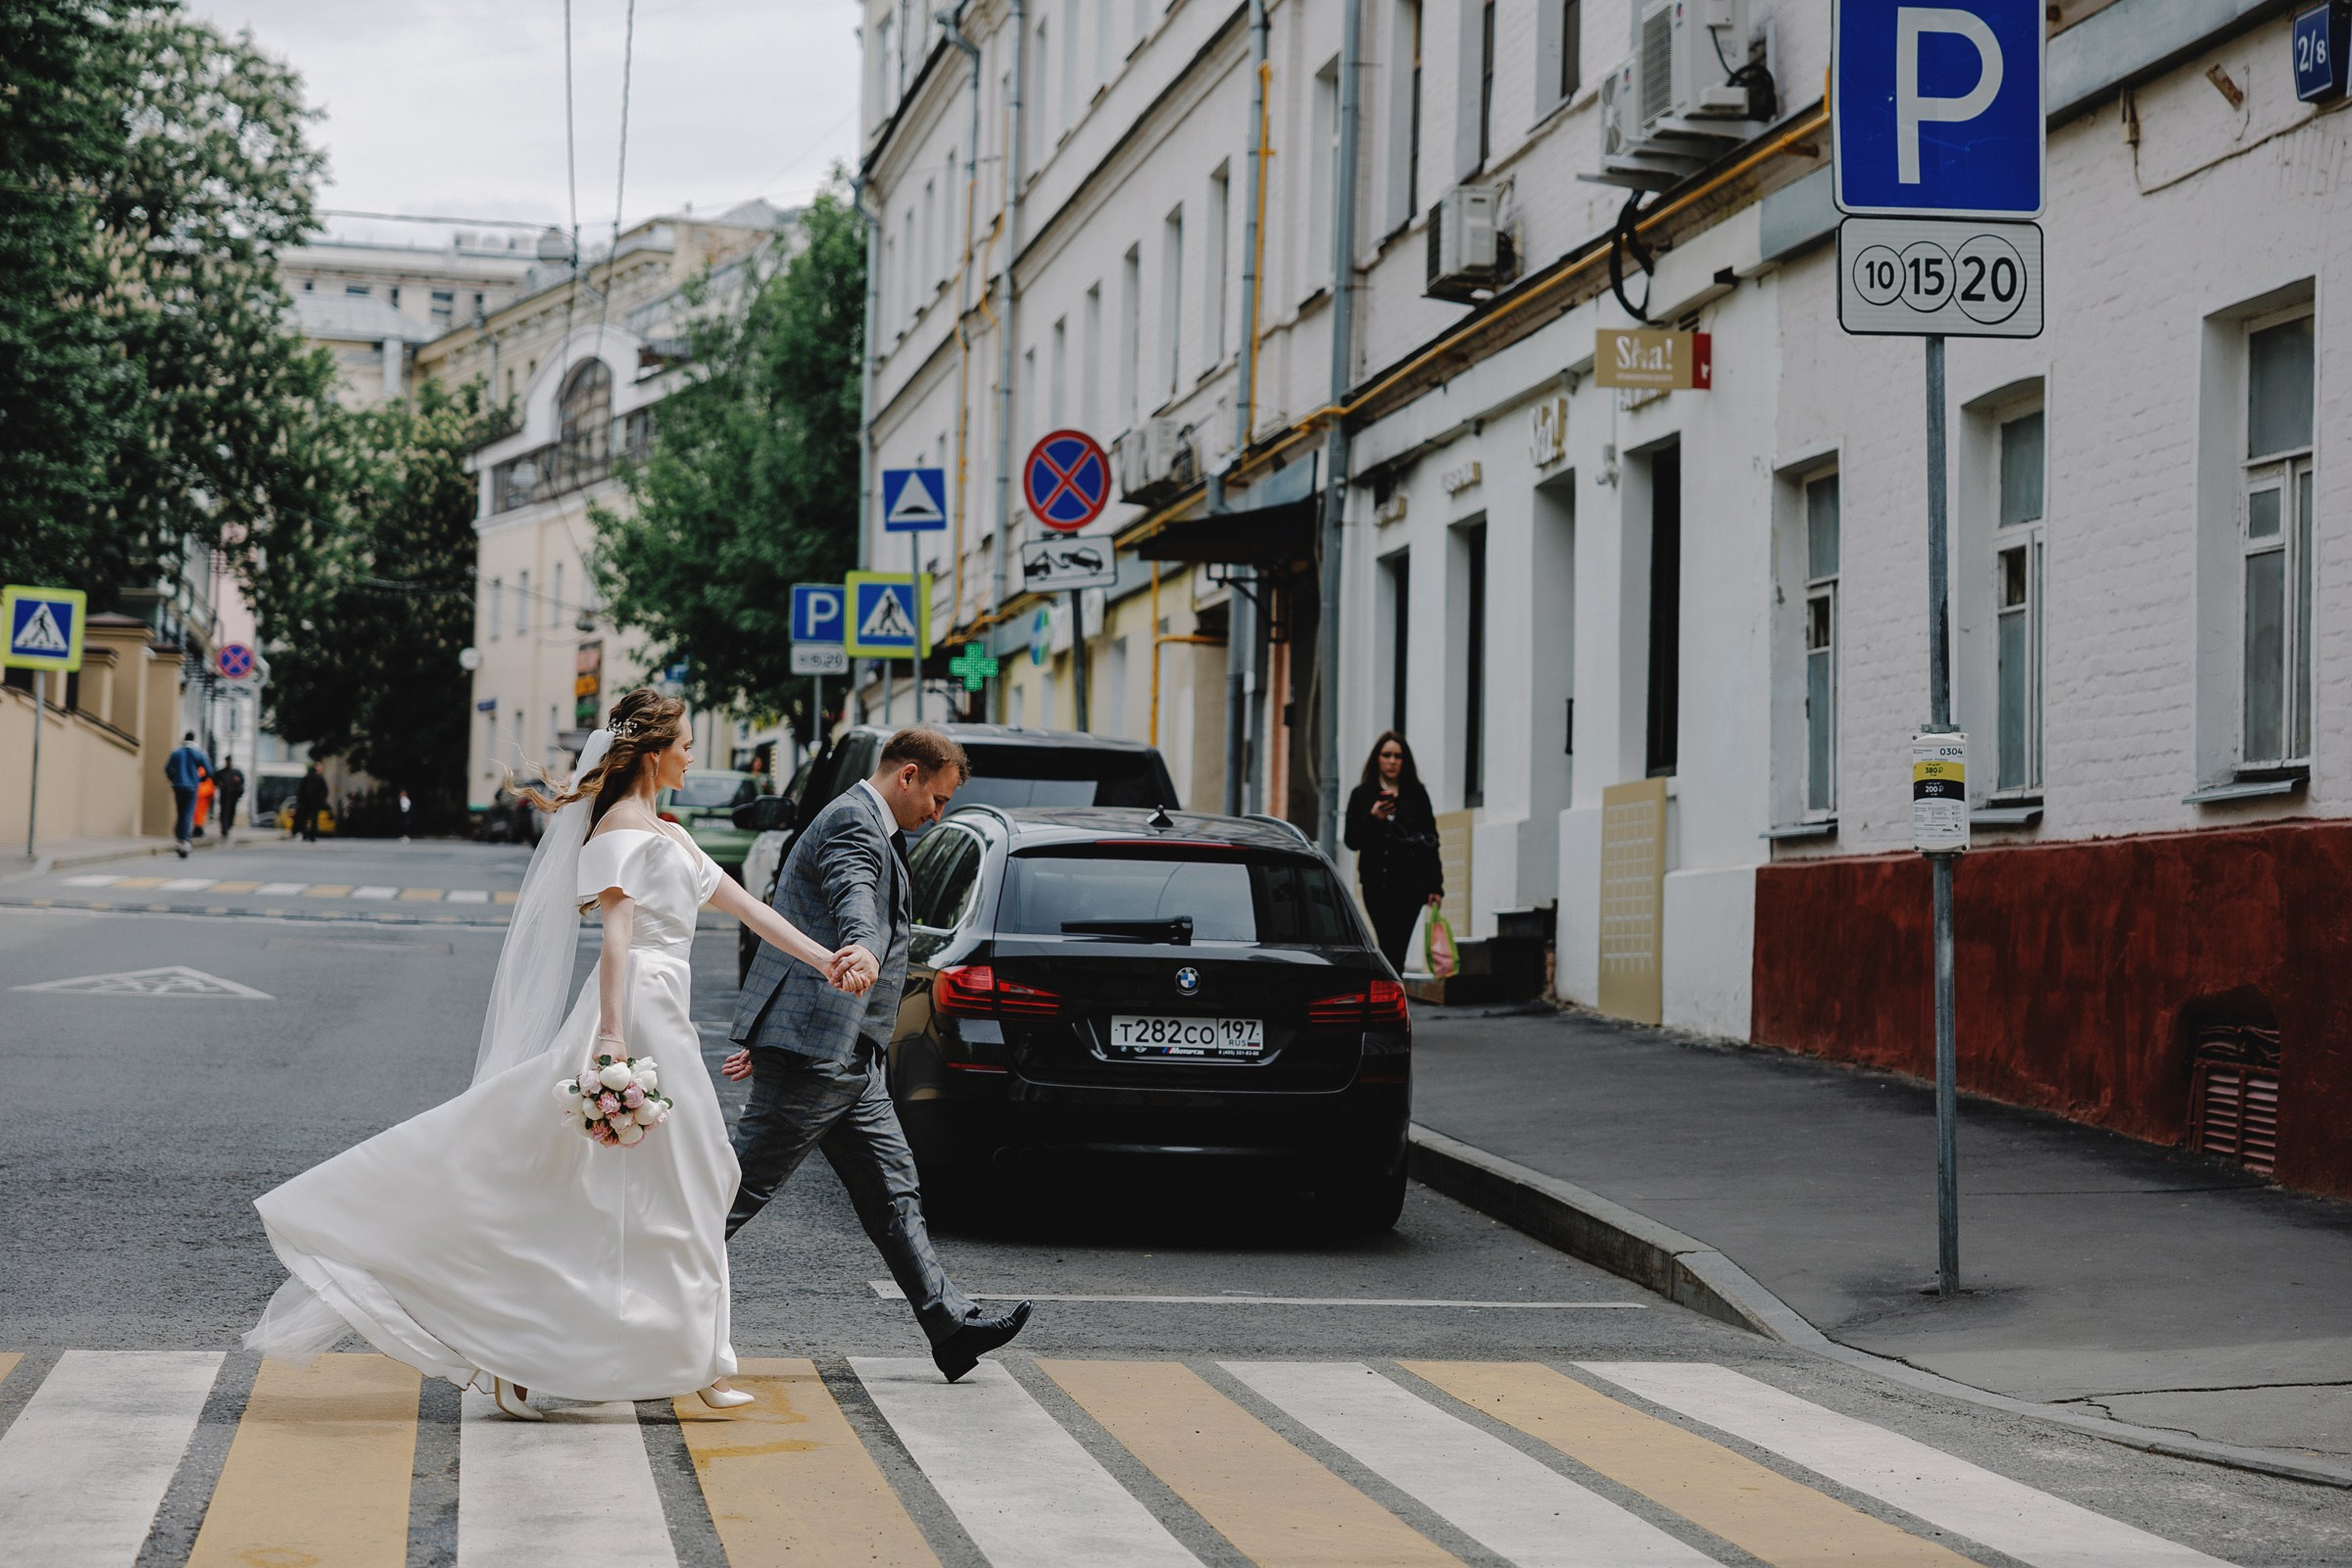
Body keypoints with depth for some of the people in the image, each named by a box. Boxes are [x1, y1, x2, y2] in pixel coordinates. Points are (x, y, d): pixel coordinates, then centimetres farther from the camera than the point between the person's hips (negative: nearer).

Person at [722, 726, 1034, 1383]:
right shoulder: (853, 823, -11)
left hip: (847, 1057, 11)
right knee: (743, 1184, -6)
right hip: (818, 1045, -11)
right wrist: (864, 951, -57)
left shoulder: (864, 825, 24)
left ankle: (950, 1326, 7)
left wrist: (759, 1036, 35)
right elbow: (855, 899, -35)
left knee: (892, 1191, 7)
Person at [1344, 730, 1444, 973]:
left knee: (1397, 953, 1)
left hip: (1411, 885, 2)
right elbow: (1352, 841, 3)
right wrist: (1373, 818, -15)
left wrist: (1435, 886, 3)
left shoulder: (1417, 795, 10)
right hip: (1378, 886, -2)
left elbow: (1430, 841, 10)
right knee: (1391, 951, -12)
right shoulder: (1362, 796, 7)